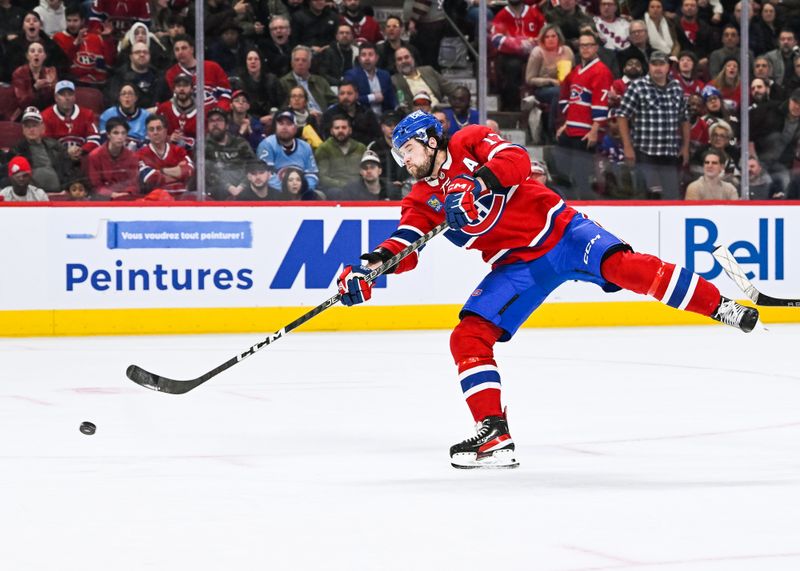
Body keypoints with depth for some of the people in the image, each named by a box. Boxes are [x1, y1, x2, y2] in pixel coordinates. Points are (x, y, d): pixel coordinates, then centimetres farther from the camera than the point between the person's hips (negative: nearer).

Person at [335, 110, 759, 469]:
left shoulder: (469, 143, 0)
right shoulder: (422, 200, 12)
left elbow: (516, 160, -17)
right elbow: (403, 247, -1)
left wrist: (484, 179, -35)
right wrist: (372, 265, -20)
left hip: (557, 230, -5)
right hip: (516, 267, 5)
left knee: (621, 265, -30)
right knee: (468, 336, -11)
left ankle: (720, 307, -21)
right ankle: (493, 436, -9)